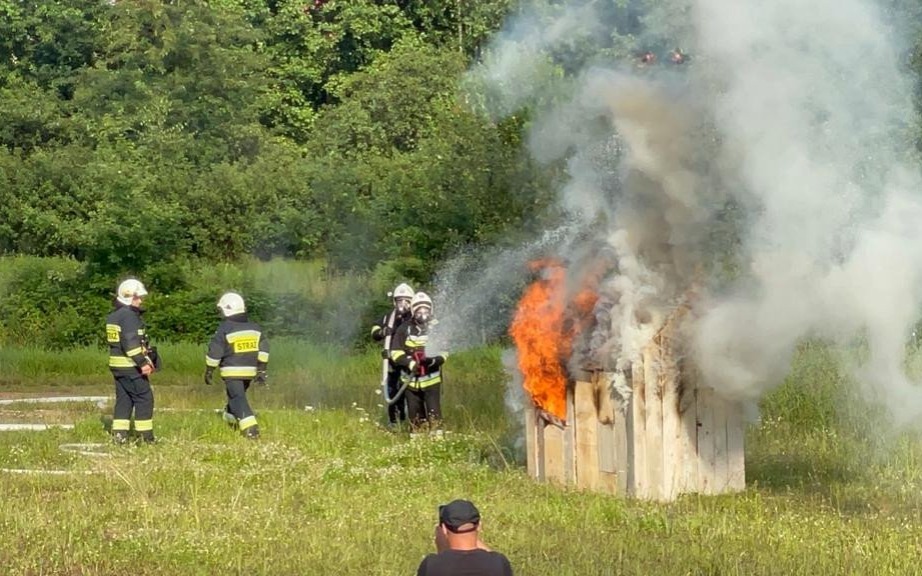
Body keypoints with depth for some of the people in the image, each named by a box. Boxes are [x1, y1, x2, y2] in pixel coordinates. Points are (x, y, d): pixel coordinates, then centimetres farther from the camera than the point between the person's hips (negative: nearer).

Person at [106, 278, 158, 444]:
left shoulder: (113, 316, 16)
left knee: (123, 399, 12)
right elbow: (131, 343, -24)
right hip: (131, 366, -9)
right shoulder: (129, 316, -16)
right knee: (144, 398, -3)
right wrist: (143, 362, -24)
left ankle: (119, 434, 9)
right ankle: (146, 436, -3)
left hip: (117, 365, 9)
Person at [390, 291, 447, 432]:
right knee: (414, 416, 9)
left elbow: (444, 351, 2)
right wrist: (409, 362, -21)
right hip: (411, 380, 1)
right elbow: (396, 352, -3)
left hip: (431, 379, -1)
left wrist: (436, 359, -21)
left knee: (433, 415, -7)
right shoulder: (405, 329, 0)